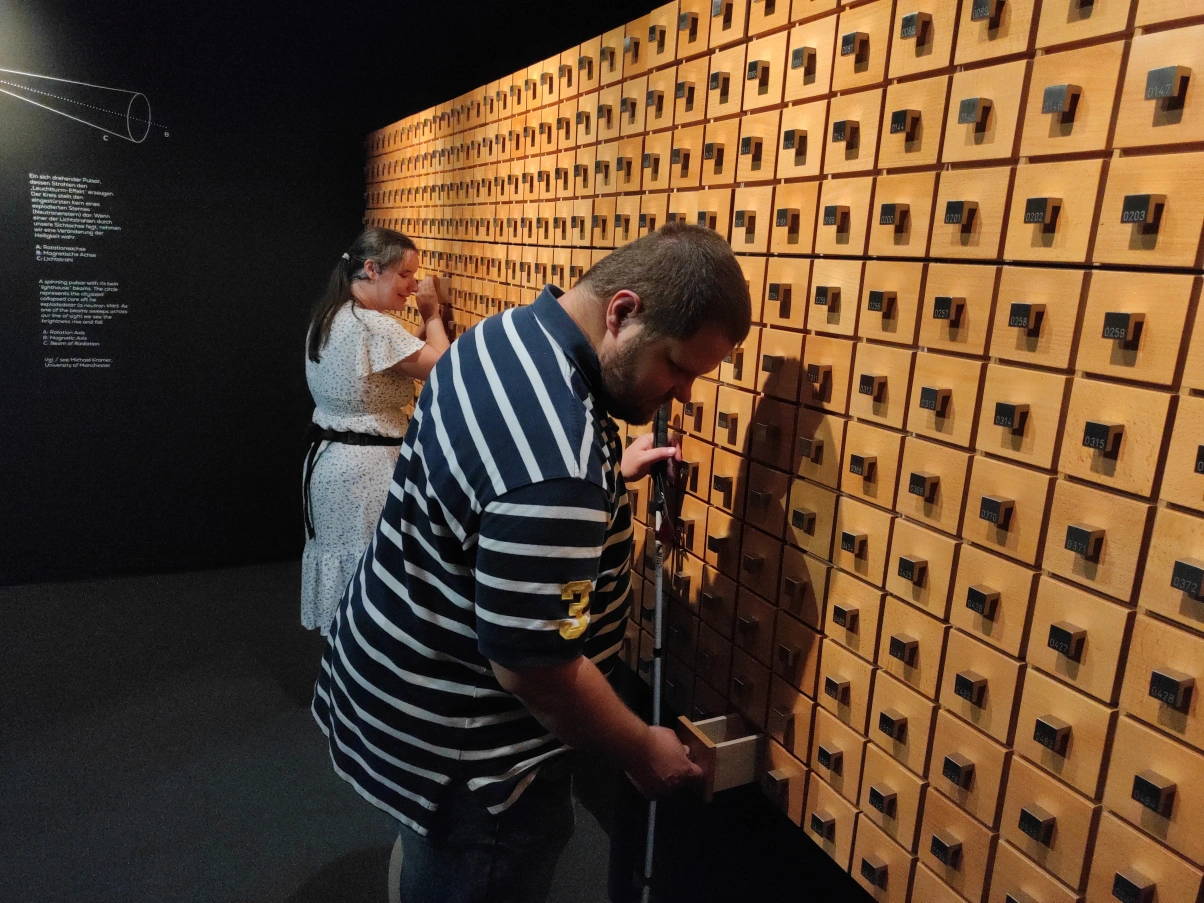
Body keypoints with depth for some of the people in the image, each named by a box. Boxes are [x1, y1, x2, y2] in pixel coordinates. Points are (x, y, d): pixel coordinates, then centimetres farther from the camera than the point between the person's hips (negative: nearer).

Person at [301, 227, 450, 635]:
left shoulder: (327, 319, 8)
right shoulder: (373, 327, -23)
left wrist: (429, 316, 6)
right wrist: (431, 314, -4)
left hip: (327, 458, 10)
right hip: (368, 468, -10)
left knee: (340, 563, 21)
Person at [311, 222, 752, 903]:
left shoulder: (509, 333, -5)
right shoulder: (555, 460, -36)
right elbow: (535, 666, -29)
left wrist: (606, 474, 6)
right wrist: (642, 750, -13)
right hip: (459, 755, -9)